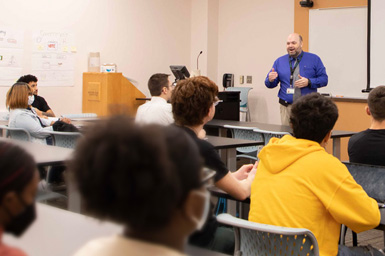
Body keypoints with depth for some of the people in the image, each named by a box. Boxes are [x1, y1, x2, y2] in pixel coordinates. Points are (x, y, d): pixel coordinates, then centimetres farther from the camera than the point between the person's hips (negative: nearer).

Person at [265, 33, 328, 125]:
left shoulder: (314, 59, 5)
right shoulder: (279, 61, 10)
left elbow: (324, 79, 0)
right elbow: (270, 84, 12)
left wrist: (308, 82, -16)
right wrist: (271, 79, -12)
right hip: (286, 107, 2)